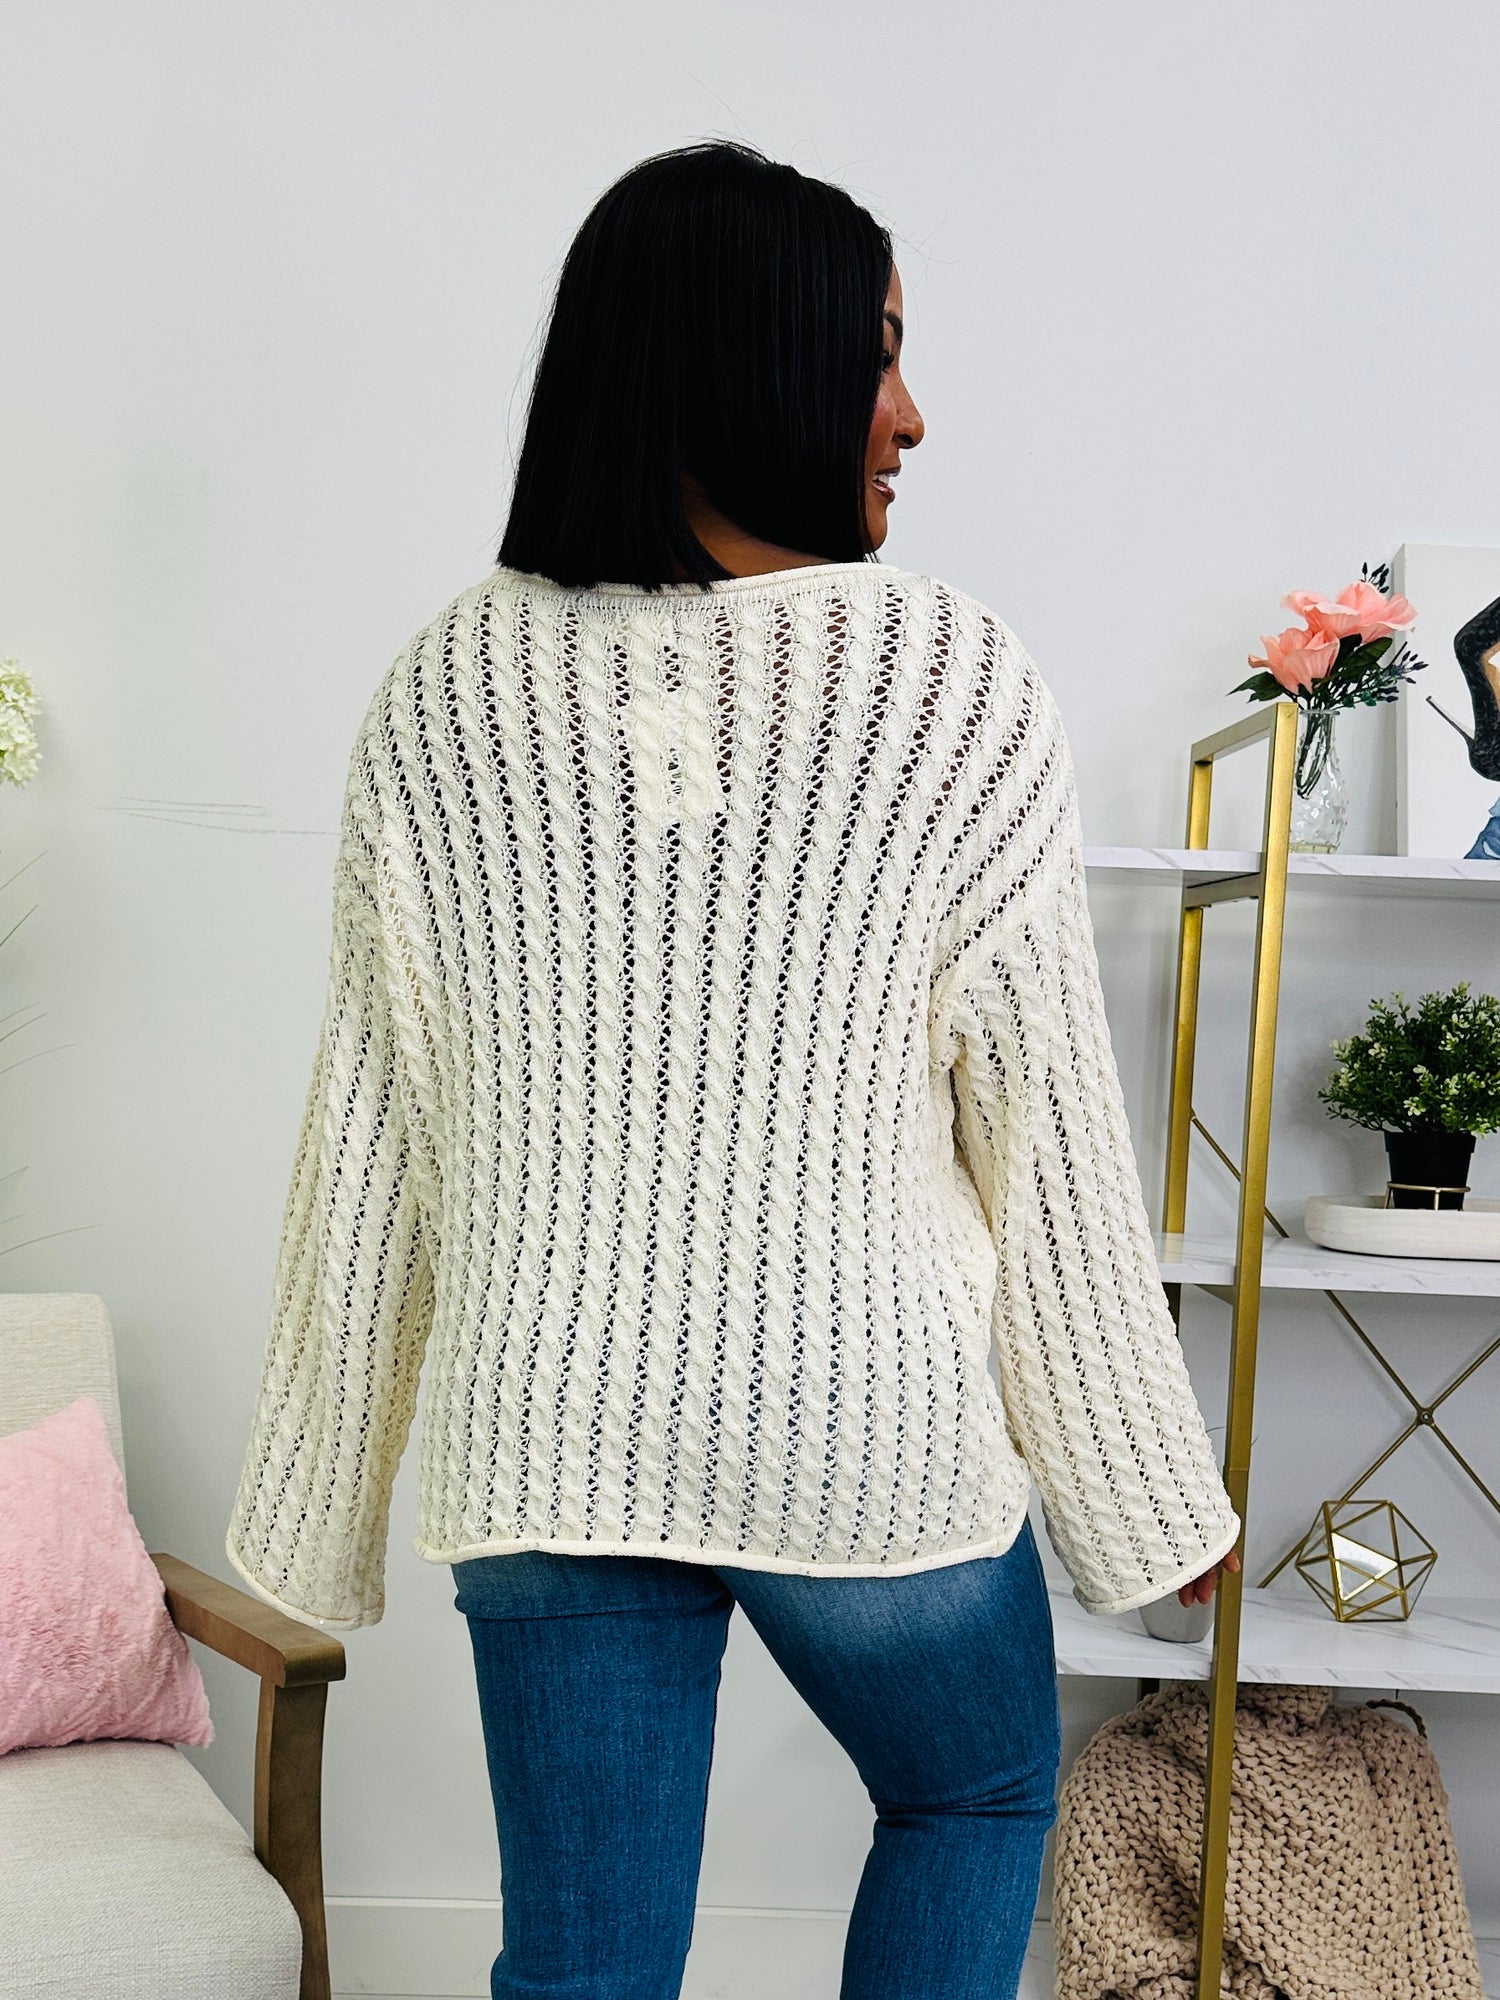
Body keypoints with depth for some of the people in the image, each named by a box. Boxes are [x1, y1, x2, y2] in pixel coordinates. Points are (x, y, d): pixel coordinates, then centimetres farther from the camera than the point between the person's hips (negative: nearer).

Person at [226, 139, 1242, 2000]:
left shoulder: (440, 696, -5)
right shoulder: (955, 683, -14)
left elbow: (367, 1143, -1)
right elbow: (1047, 1138, -10)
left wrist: (320, 1508, 11)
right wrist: (1151, 1500, 3)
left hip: (548, 1441, 3)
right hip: (869, 1428, -2)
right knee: (979, 1797, 28)